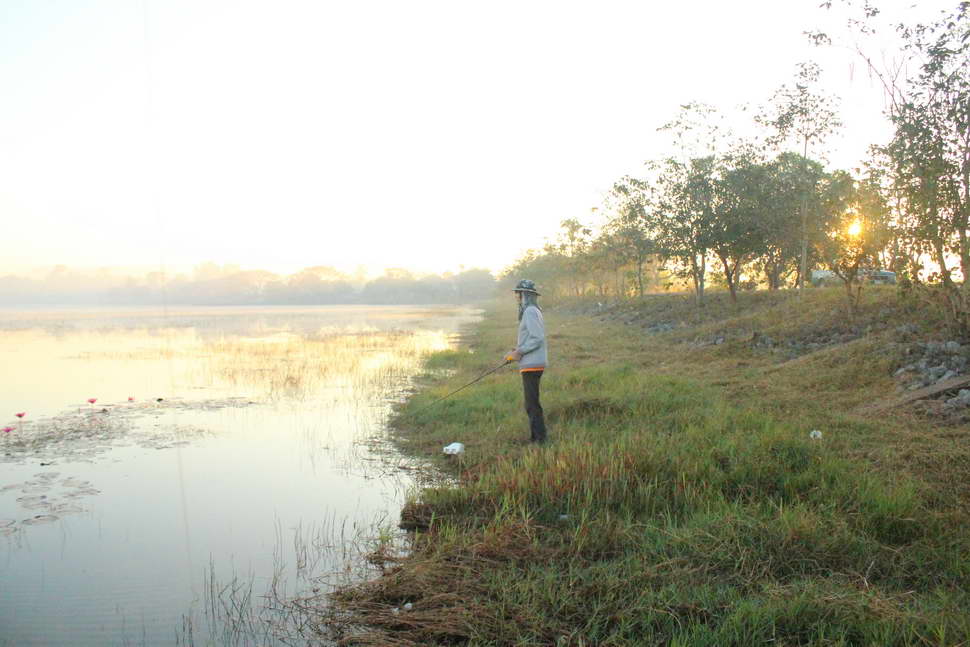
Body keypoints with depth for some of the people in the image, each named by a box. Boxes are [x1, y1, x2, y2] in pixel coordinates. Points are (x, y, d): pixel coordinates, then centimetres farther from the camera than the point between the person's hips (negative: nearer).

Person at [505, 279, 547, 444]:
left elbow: (537, 338, -21)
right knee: (531, 403, 15)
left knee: (532, 404, -6)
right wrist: (517, 351, 12)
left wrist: (519, 352, -16)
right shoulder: (532, 311, 17)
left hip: (532, 365, -10)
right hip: (531, 364, 10)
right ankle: (535, 438, 22)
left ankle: (540, 439, -2)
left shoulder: (530, 311, -14)